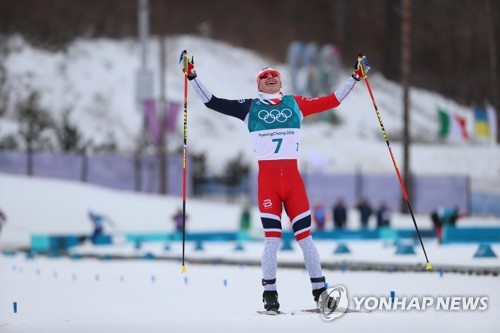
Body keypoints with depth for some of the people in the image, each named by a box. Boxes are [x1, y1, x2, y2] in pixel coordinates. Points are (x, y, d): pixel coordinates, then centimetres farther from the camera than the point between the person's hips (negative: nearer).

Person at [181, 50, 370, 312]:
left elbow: (332, 101, 17)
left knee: (304, 235, 0)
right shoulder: (249, 107, 11)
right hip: (267, 179, -1)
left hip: (293, 177, 1)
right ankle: (270, 293, 3)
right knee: (272, 237, -6)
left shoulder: (295, 104, 14)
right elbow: (211, 101, 10)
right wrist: (192, 76, 4)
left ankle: (320, 291, 7)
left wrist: (355, 78, 16)